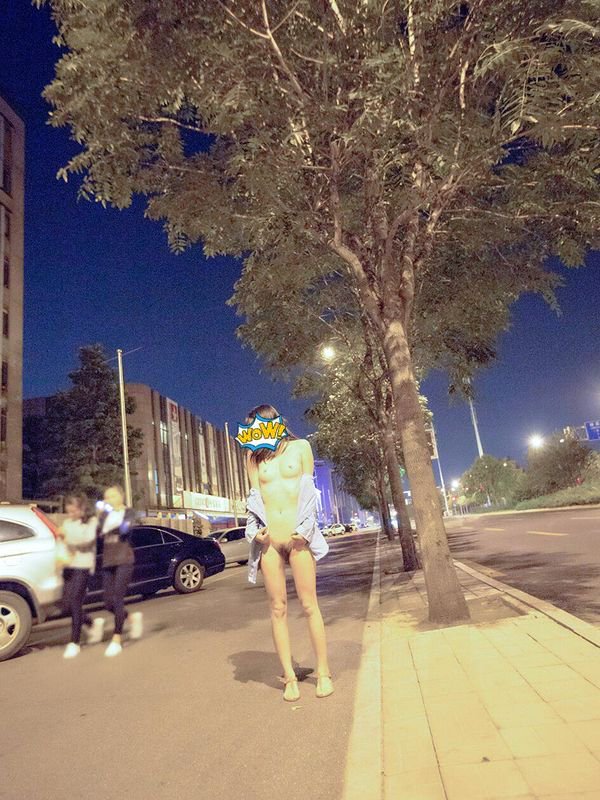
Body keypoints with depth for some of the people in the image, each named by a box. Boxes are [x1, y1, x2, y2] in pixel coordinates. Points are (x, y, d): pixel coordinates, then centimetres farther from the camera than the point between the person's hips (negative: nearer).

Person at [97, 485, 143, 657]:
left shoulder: (129, 512, 2)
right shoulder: (104, 515, 15)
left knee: (117, 598, -11)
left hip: (124, 561, -5)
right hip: (107, 562, 5)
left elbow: (125, 529, -17)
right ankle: (133, 617, 28)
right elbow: (96, 533, 1)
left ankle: (117, 639, -2)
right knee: (108, 603, 3)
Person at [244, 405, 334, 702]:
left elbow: (309, 490, 3)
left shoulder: (300, 447, 5)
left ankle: (323, 672, 15)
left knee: (309, 605, 3)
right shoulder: (255, 457, 12)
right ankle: (290, 677, 14)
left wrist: (305, 529, -8)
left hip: (298, 536, -2)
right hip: (269, 540, 2)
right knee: (278, 608, 5)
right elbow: (255, 496, 9)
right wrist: (256, 530, -7)